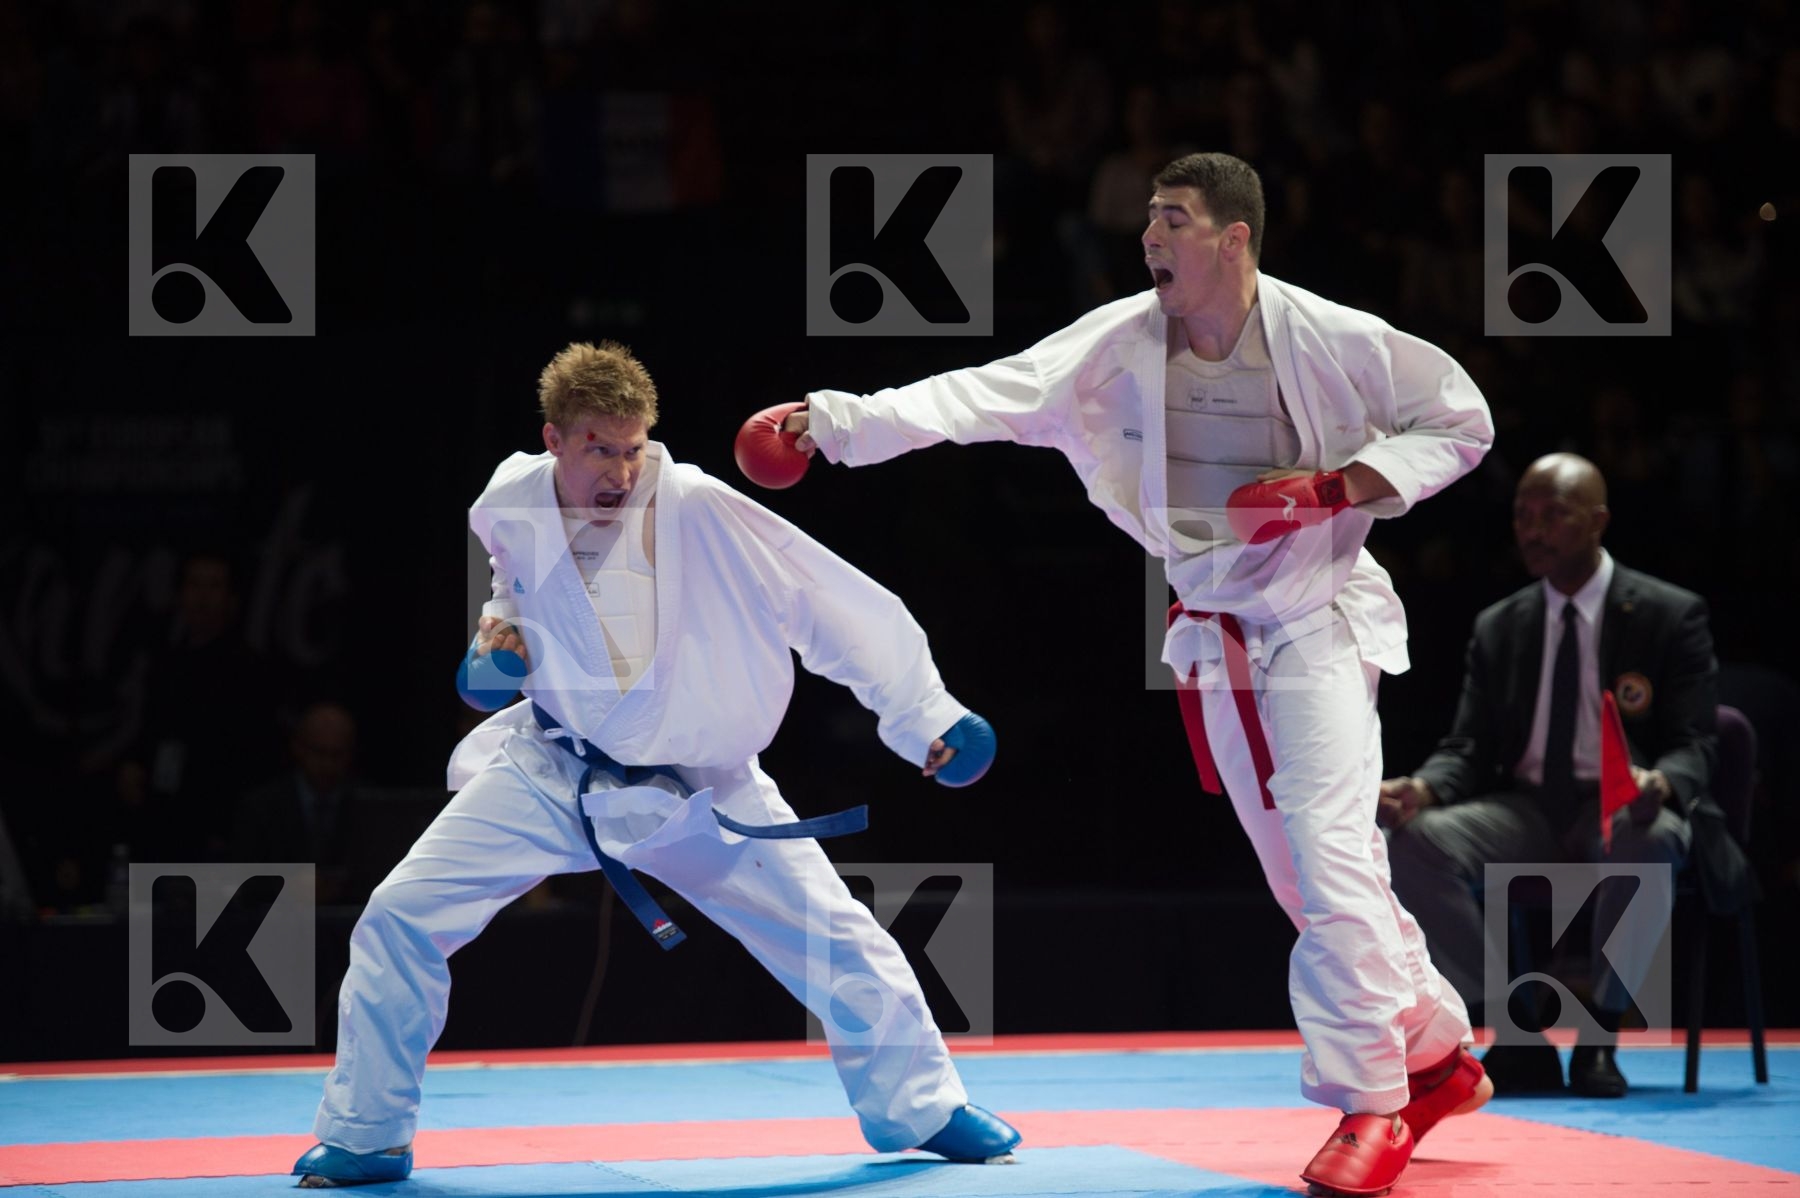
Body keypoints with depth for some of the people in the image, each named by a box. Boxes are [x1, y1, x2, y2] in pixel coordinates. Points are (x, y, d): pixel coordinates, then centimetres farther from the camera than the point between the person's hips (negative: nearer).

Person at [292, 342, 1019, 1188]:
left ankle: (922, 1111, 24)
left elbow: (840, 605, -19)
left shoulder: (700, 513, -23)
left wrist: (923, 716, -19)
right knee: (399, 920, -9)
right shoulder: (513, 510, -12)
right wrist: (502, 628, -5)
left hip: (695, 790, -2)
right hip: (551, 772, 2)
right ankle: (365, 1137, 8)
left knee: (841, 942, 0)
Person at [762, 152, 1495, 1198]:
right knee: (1301, 874, 13)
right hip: (1215, 638, 5)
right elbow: (985, 396, -16)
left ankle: (1372, 1104, -9)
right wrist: (838, 422, -28)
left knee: (1329, 854, -18)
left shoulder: (1331, 341, -17)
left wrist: (1338, 488, -21)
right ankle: (1438, 1055, 31)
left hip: (1319, 626, -5)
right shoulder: (1121, 345, -8)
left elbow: (1460, 421, -7)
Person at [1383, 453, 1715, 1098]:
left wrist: (1660, 784, -30)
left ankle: (1599, 1039, -26)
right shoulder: (1499, 629, 12)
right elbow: (1469, 749, 9)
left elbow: (1695, 744, -4)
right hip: (1527, 808, 4)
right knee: (1417, 840, -26)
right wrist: (1422, 788, -15)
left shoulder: (1671, 615, 1)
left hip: (1625, 809, -4)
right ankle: (1517, 1039, -21)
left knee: (1648, 841, -41)